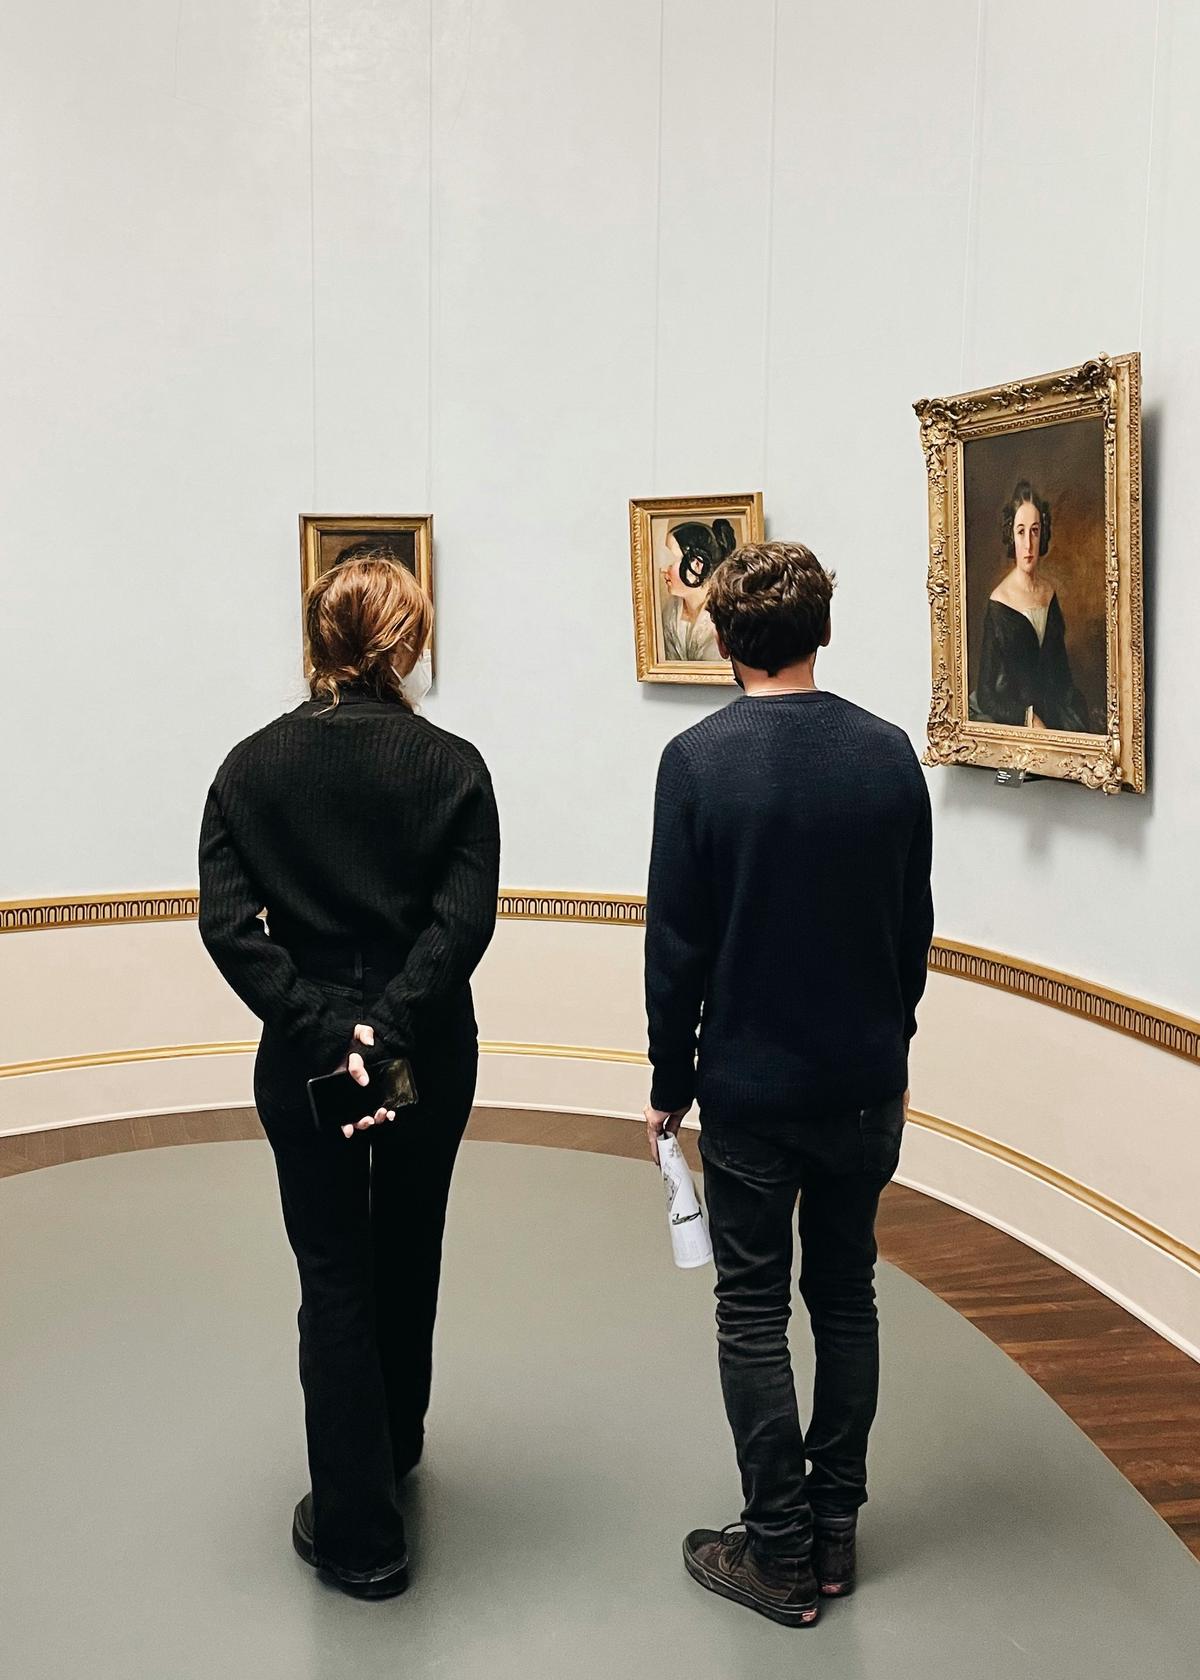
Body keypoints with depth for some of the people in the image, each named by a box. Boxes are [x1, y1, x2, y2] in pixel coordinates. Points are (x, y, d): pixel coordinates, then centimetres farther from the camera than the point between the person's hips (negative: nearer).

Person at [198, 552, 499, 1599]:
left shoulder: (251, 767, -3)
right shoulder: (451, 766, -8)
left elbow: (226, 923, -12)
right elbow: (466, 919, -19)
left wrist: (323, 1030, -17)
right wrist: (386, 1028, -21)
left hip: (303, 1055, 0)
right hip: (430, 1054, 1)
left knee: (335, 1277, 9)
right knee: (408, 1253, 22)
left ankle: (359, 1532, 13)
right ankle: (396, 1445, 44)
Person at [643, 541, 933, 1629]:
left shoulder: (700, 760, -13)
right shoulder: (889, 754, -3)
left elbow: (676, 940, -10)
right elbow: (914, 928, 4)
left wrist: (670, 1080, 1)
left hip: (751, 1088, -3)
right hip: (866, 1084, 4)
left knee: (753, 1313, 7)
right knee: (846, 1297, 15)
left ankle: (780, 1553, 14)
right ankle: (835, 1531, 25)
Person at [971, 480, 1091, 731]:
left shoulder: (1050, 592, 11)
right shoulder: (999, 604, -7)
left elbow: (1062, 671, 17)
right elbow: (988, 693, -8)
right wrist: (1029, 719, -19)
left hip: (1053, 713, 6)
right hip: (1013, 724, -6)